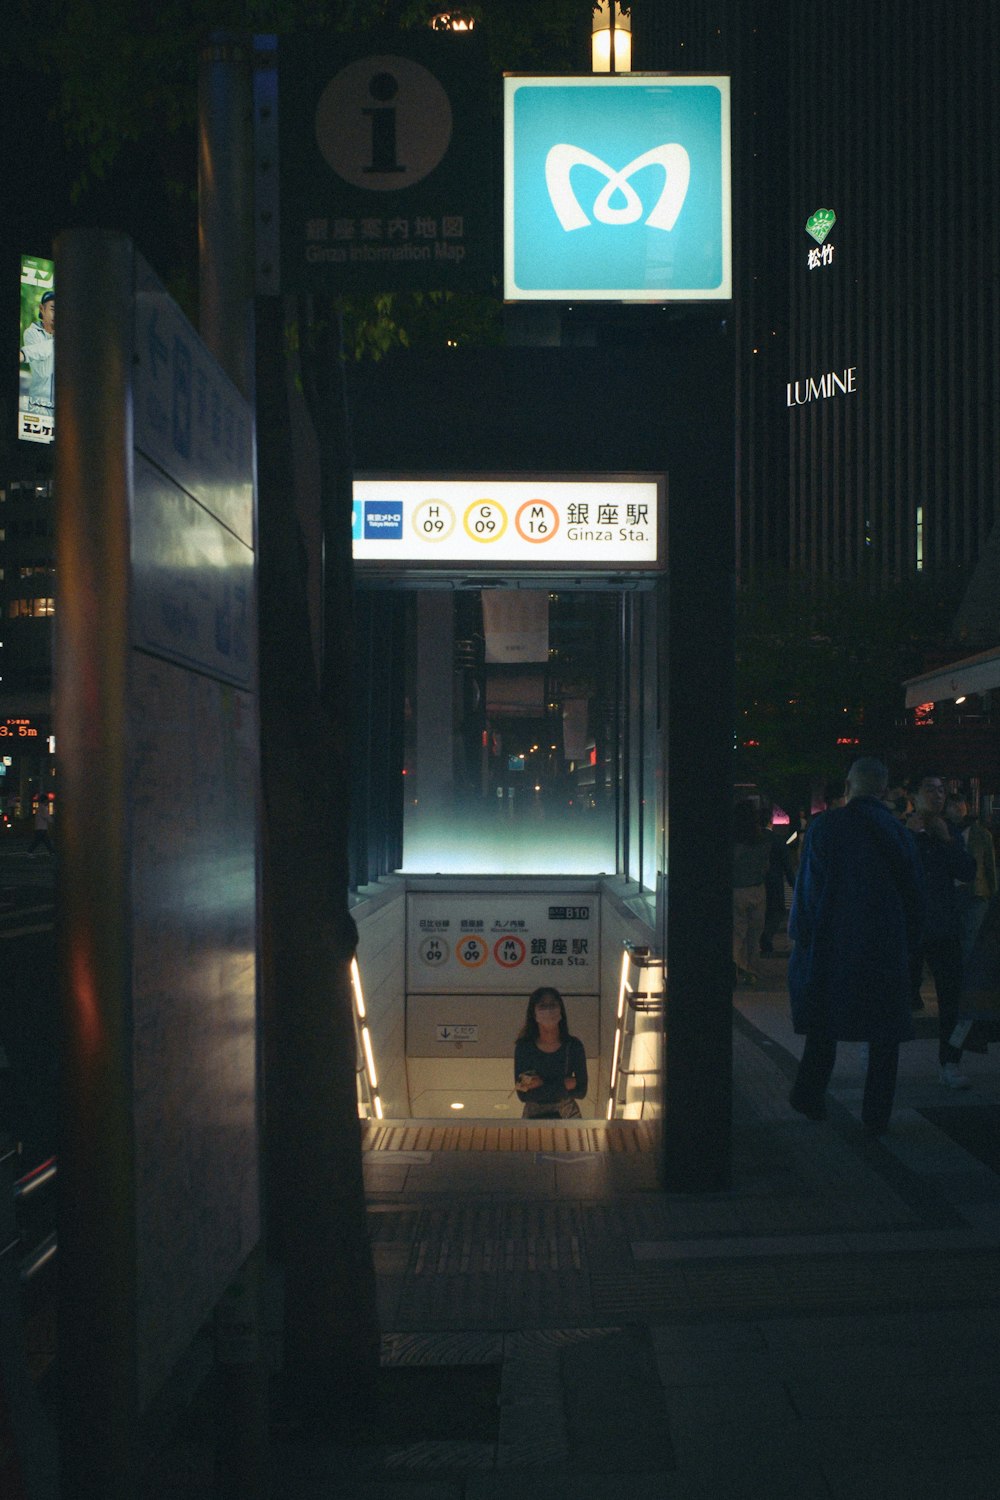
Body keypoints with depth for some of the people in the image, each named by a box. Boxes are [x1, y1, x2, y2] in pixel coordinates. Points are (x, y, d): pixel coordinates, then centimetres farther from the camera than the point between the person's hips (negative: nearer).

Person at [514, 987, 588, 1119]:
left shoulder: (574, 1045, -8)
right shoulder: (524, 1047, -10)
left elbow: (581, 1092, -9)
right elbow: (523, 1095, -15)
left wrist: (542, 1084, -17)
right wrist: (563, 1085, -19)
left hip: (567, 1114, 1)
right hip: (533, 1116, -1)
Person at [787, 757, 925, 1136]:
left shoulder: (824, 827, -8)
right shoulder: (898, 832, 0)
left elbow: (808, 887, -7)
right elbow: (917, 893, 5)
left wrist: (802, 936, 1)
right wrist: (910, 945, 12)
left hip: (831, 945, -1)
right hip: (886, 947, 1)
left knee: (823, 1026, 15)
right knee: (884, 1033, 7)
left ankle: (809, 1098, 23)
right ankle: (877, 1116, 8)